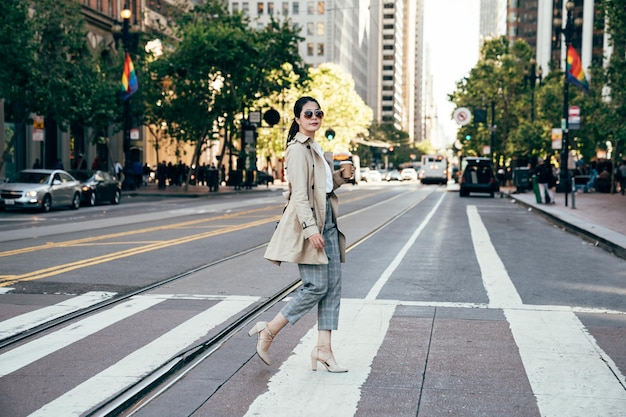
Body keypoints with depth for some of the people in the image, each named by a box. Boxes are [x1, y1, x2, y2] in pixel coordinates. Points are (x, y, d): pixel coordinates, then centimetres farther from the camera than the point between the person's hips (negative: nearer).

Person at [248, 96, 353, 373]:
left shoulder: (316, 149, 18)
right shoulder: (298, 149, -11)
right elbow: (299, 194, -19)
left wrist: (341, 176, 9)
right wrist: (310, 229, -26)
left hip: (327, 222, 9)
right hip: (307, 222, -9)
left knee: (333, 286, 4)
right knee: (316, 286, -9)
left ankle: (323, 348, 8)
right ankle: (267, 332, 4)